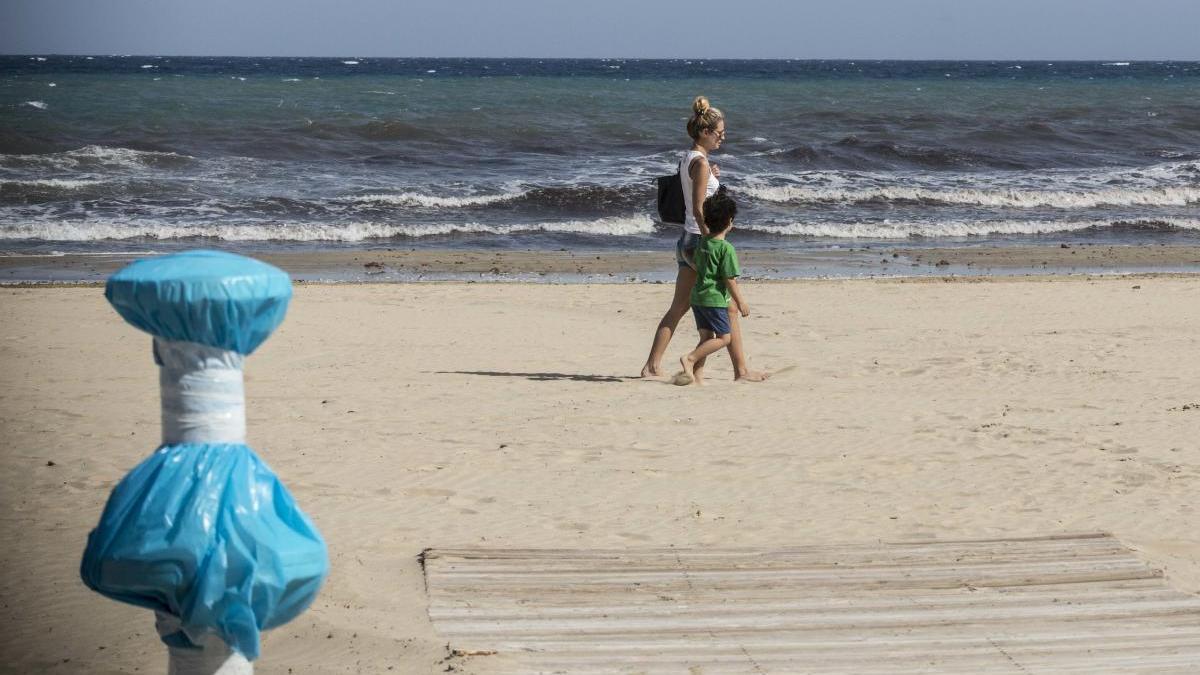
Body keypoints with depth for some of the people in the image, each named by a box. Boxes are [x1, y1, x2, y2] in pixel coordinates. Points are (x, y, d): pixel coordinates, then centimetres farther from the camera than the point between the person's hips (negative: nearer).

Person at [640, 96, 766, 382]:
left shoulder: (686, 160, 12)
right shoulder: (701, 163, -15)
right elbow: (698, 209, -20)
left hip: (687, 240, 9)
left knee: (678, 307, 11)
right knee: (729, 307, 0)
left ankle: (652, 365, 10)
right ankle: (741, 369, 5)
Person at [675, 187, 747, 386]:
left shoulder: (703, 243, 9)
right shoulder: (726, 248, -14)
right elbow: (730, 279, -14)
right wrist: (740, 302, -5)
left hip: (697, 295, 8)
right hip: (714, 299, -8)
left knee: (706, 337, 12)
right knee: (724, 337, -1)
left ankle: (697, 374, 6)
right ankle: (690, 358, -12)